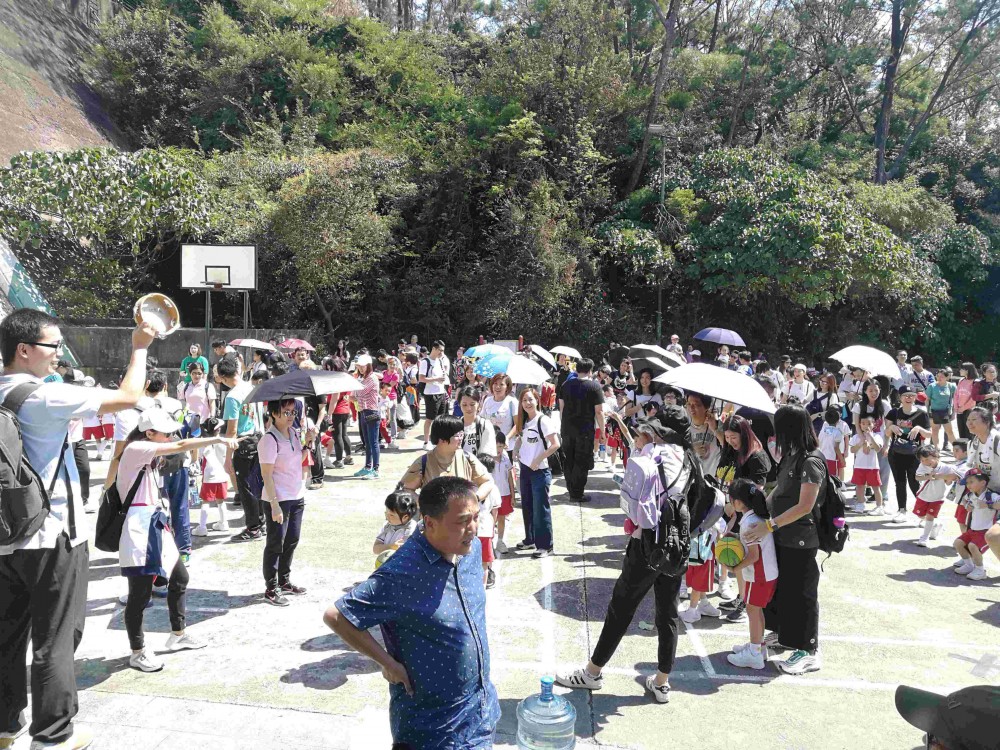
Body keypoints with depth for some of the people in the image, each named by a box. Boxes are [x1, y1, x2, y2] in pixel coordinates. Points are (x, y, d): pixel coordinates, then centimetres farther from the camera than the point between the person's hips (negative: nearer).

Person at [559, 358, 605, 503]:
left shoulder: (566, 384, 6)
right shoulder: (594, 386, -9)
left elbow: (561, 407, 12)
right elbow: (599, 411, -11)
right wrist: (602, 430, -3)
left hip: (567, 429, 5)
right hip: (585, 430, -5)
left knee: (568, 460, 15)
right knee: (582, 462, 3)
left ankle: (571, 489, 26)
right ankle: (577, 494, 6)